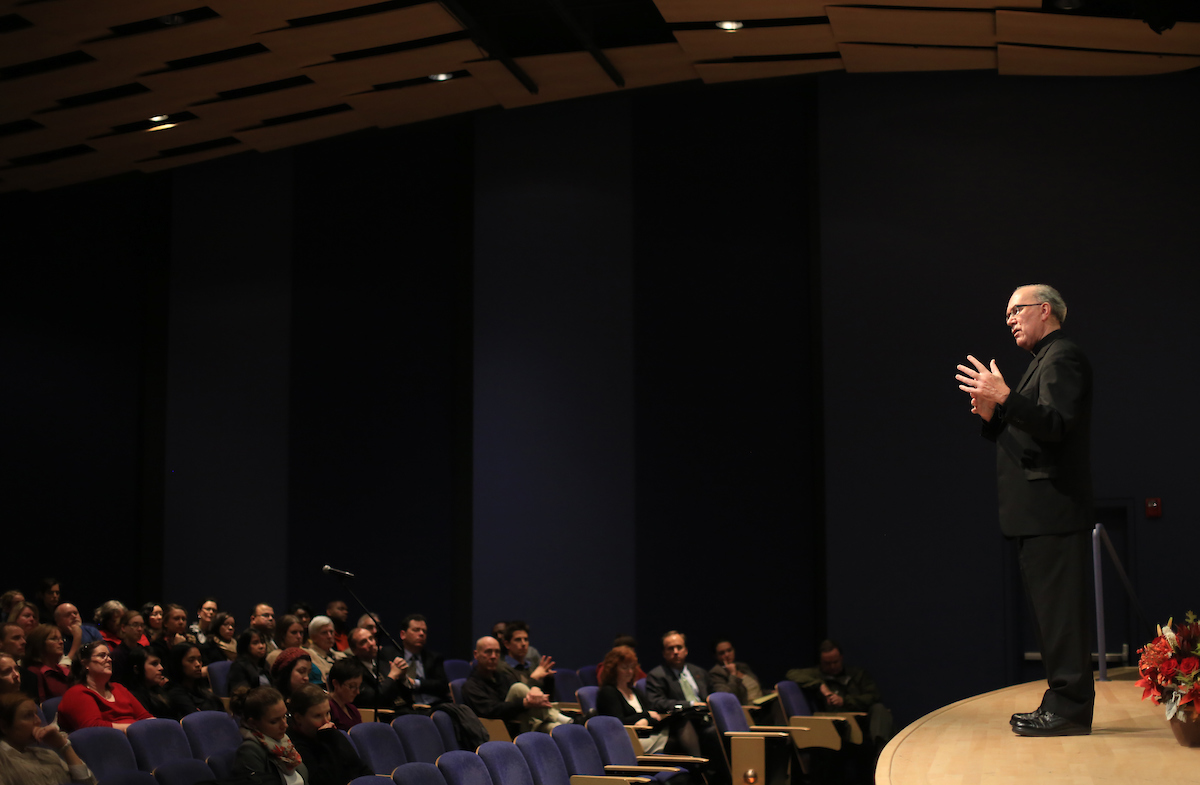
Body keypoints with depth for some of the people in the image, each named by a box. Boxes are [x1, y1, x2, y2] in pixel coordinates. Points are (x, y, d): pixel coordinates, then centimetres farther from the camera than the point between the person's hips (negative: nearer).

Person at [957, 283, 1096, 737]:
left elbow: (1057, 423, -22)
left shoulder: (1063, 357, -8)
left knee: (1060, 611, -9)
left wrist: (1005, 398, -30)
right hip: (1038, 512, 11)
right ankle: (1062, 703, 17)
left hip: (1052, 509, -11)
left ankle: (1069, 709, -8)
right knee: (1052, 614, 12)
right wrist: (992, 415, 6)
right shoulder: (1045, 360, 24)